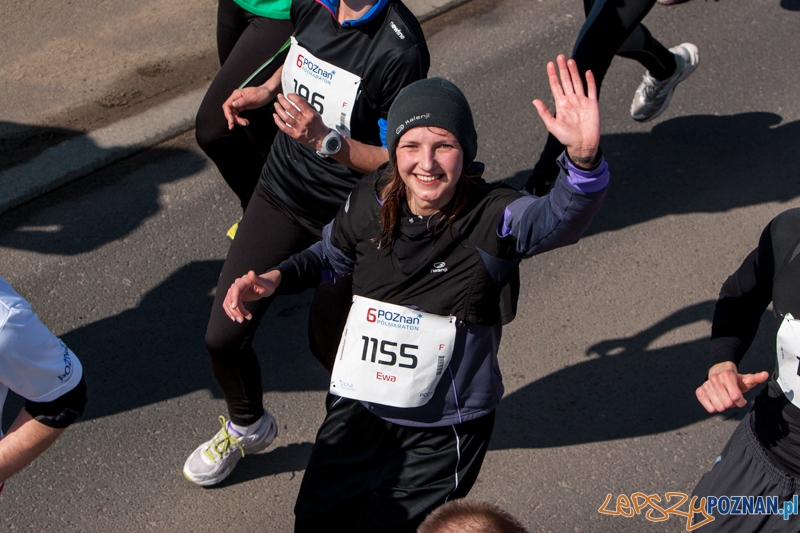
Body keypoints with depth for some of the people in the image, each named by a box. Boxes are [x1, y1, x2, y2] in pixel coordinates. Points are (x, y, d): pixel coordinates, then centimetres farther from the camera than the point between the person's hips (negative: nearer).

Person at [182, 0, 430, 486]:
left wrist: (325, 140, -33)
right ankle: (248, 426, 37)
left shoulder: (399, 48, -25)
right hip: (280, 193, 6)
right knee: (223, 336, 5)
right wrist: (266, 90, 6)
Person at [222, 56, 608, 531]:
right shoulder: (369, 203, -11)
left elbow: (562, 217, -44)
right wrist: (278, 278, -7)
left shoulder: (494, 219, -23)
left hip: (446, 430, -4)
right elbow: (333, 257, 11)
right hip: (359, 408, 5)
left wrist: (583, 157, -64)